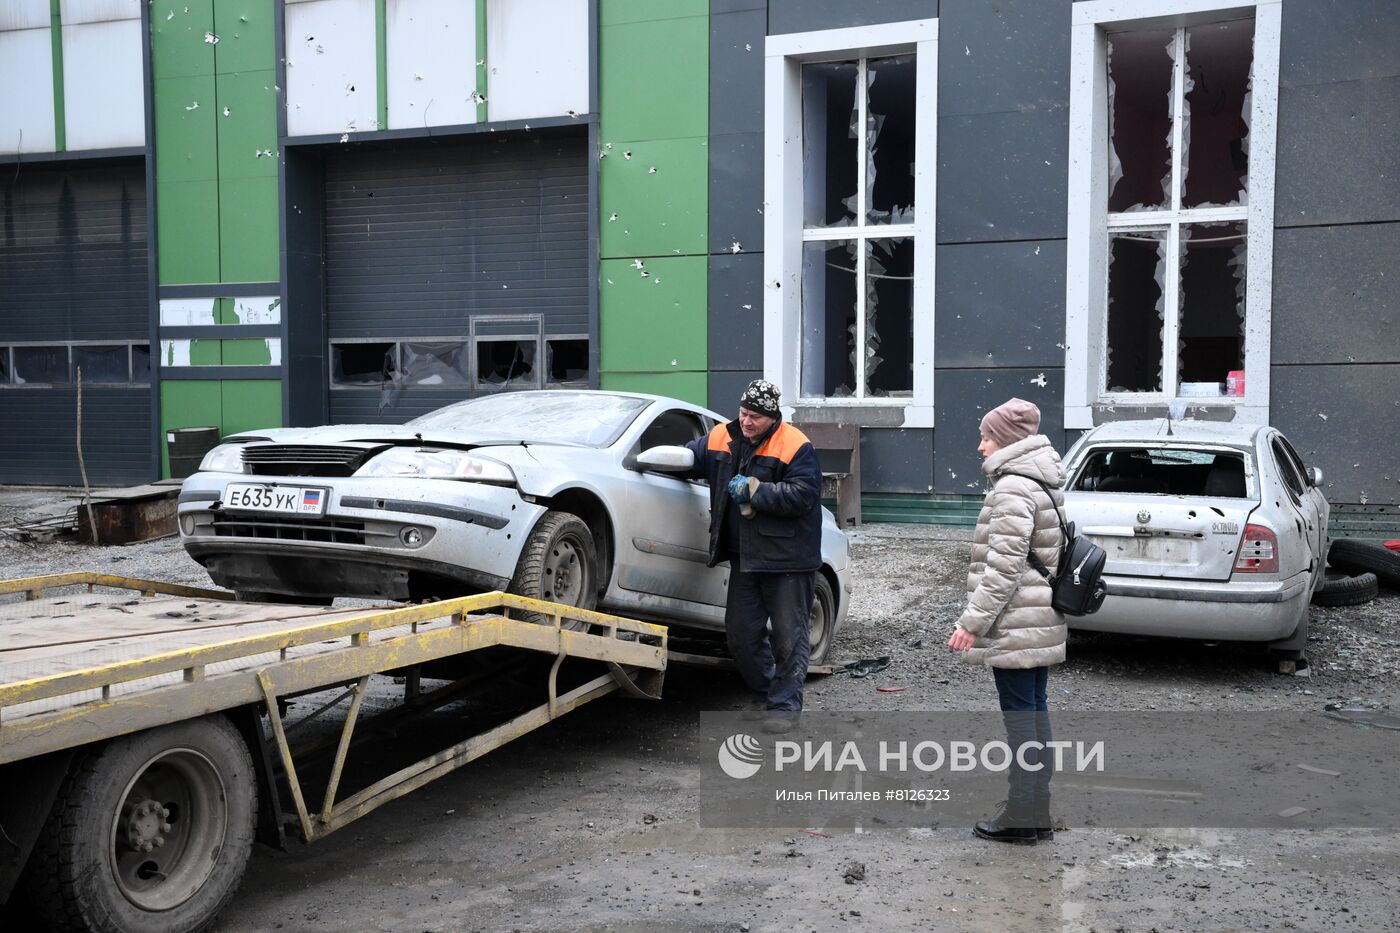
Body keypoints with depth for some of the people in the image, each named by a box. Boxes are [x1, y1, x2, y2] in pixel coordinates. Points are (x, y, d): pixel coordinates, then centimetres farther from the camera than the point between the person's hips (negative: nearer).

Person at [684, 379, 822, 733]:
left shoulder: (795, 446, -12)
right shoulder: (721, 438, 7)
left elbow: (802, 495, -20)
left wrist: (755, 490, -20)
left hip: (787, 559, -6)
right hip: (744, 557, 6)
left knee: (789, 636, 0)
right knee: (741, 633, 12)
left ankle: (785, 704, 10)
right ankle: (766, 692, 29)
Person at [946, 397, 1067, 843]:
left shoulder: (1013, 489, -16)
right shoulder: (1043, 484, 15)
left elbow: (1005, 565, -20)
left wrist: (974, 621, -17)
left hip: (1016, 625, -10)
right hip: (1041, 622, 10)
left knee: (1020, 714, -4)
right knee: (1035, 712, 13)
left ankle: (1021, 815, 3)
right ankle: (1037, 814, 21)